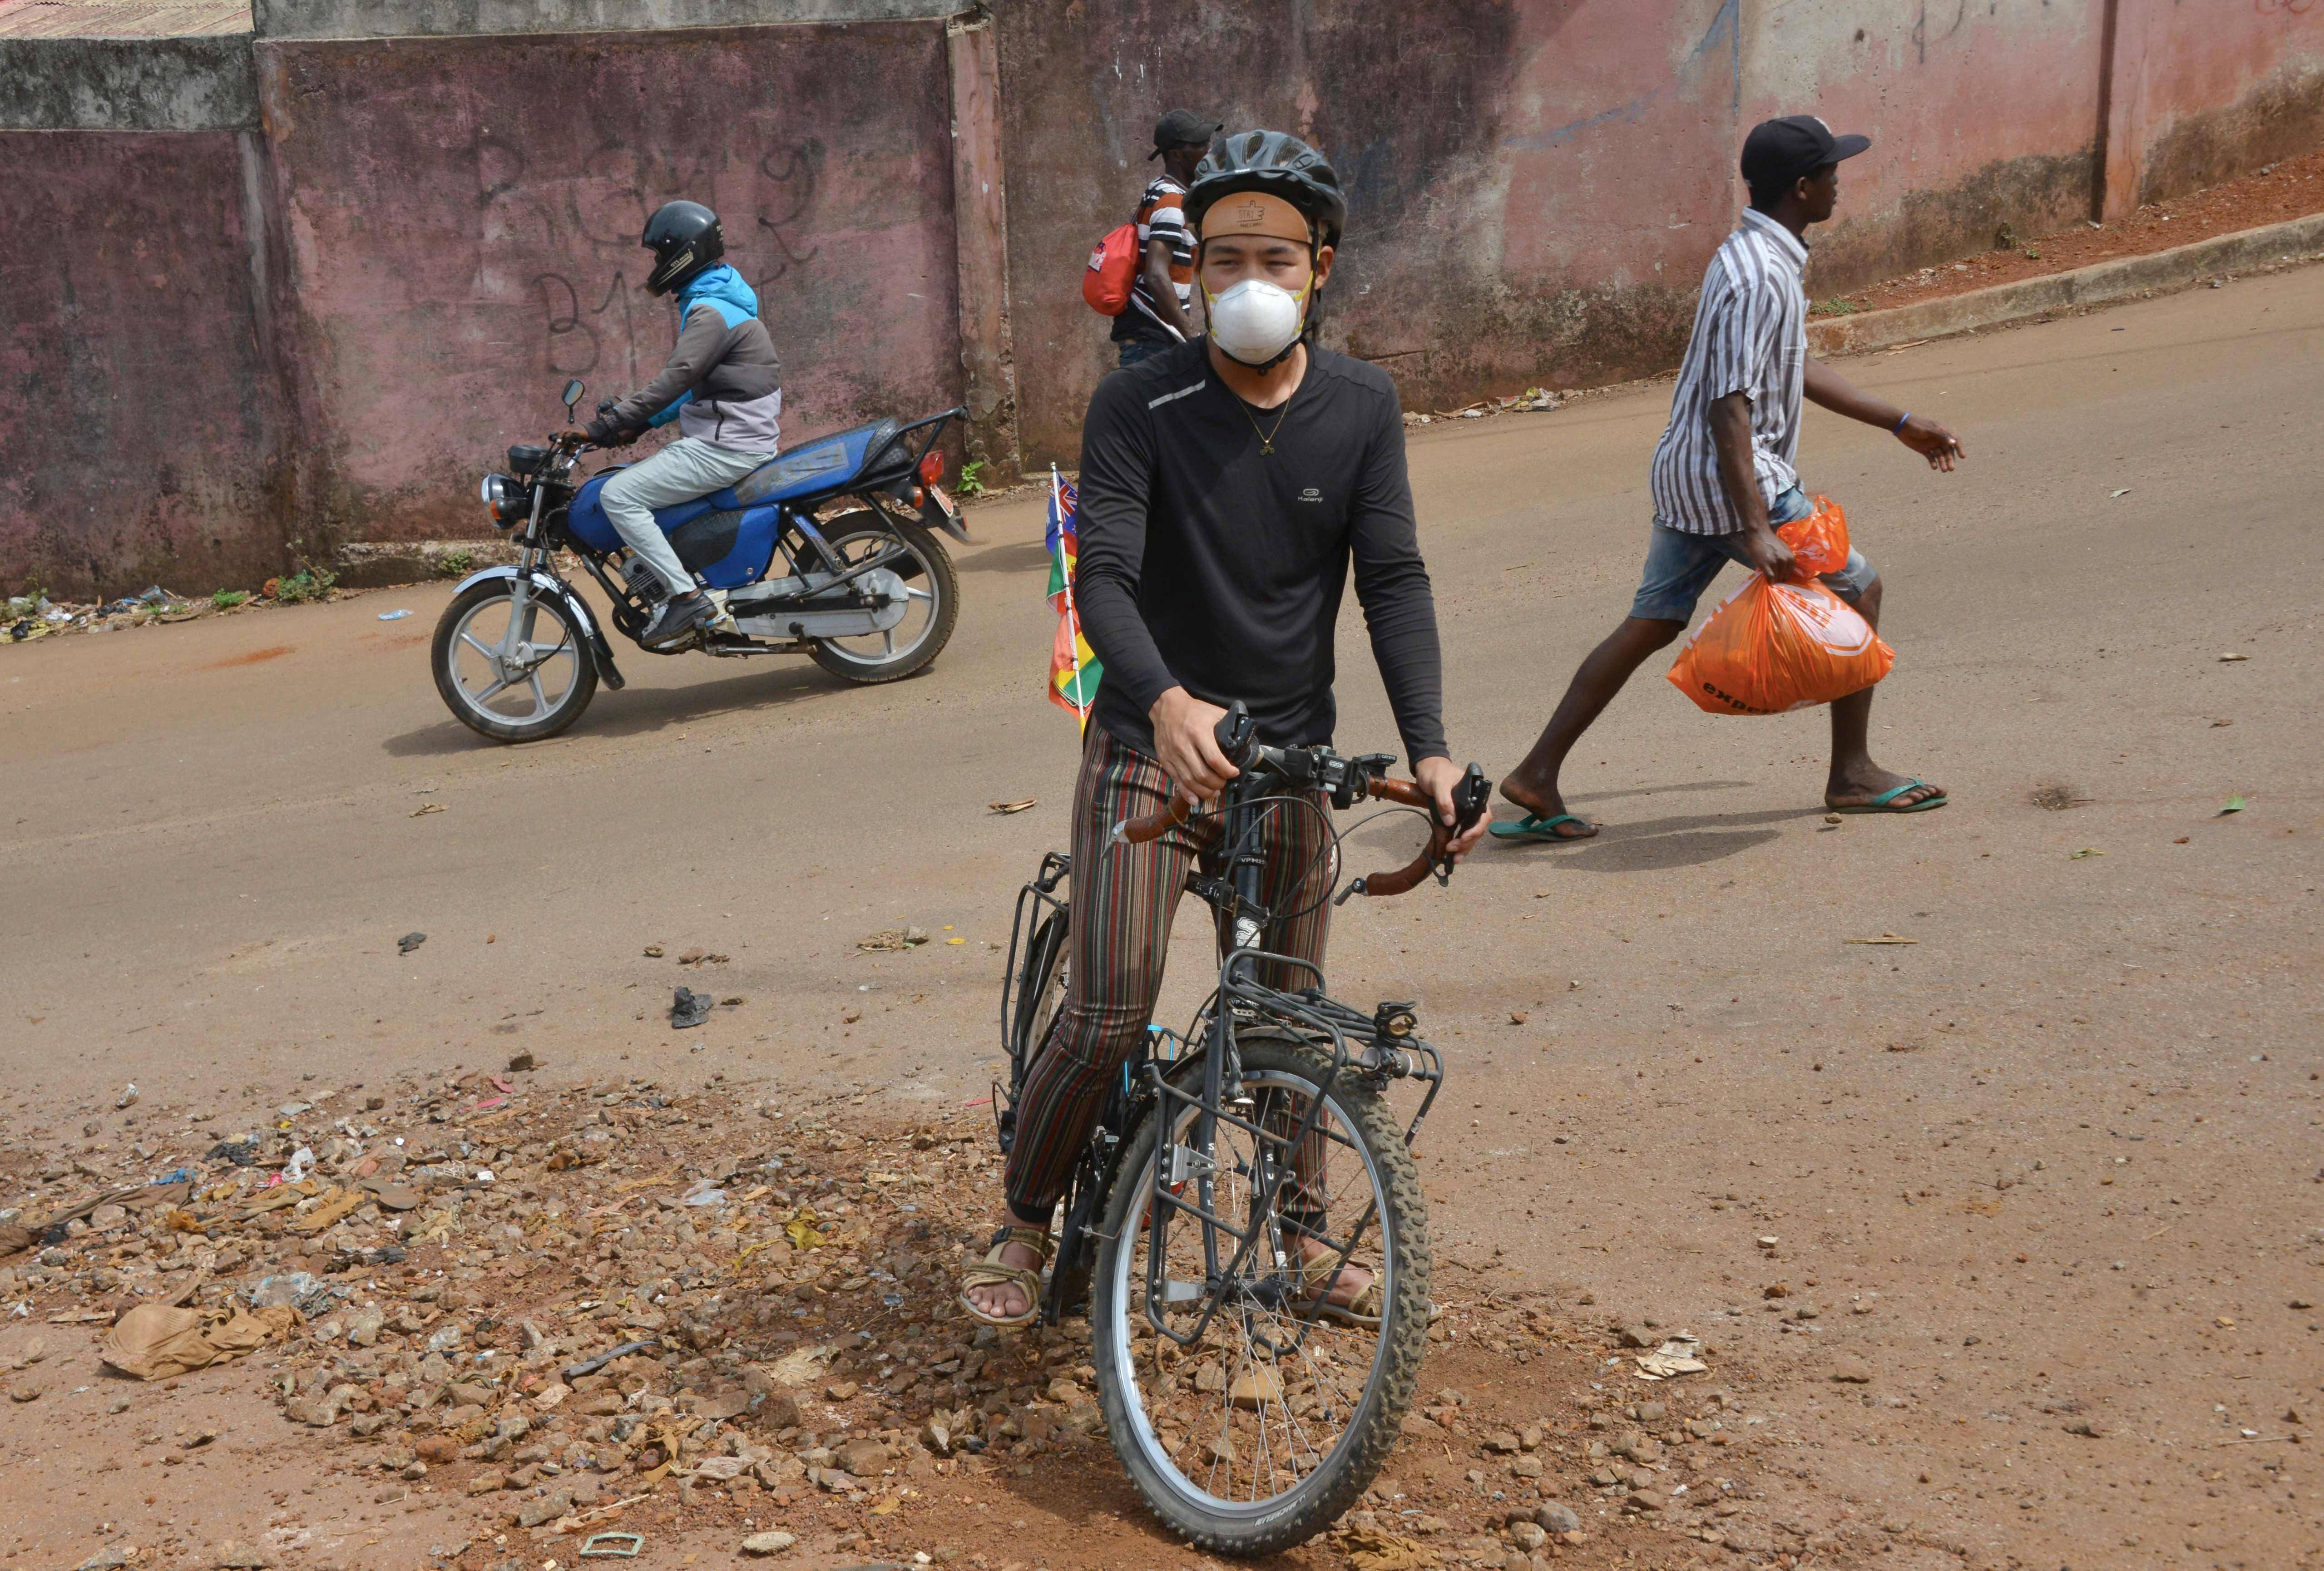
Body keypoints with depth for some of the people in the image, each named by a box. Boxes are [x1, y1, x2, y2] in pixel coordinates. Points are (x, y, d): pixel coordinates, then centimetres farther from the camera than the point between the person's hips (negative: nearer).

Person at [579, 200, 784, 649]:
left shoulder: (711, 311, -16)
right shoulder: (712, 300, 17)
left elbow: (676, 378, -26)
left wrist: (609, 424, -26)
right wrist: (641, 422, 14)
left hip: (727, 448, -11)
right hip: (731, 439, 11)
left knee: (619, 496, -16)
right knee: (634, 481, 23)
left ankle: (685, 595, -18)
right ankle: (677, 586, 22)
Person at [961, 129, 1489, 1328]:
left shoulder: (1362, 408, 0)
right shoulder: (1138, 406, -11)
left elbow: (1393, 579, -5)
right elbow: (1104, 579, -20)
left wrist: (1429, 748, -18)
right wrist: (1168, 701, -40)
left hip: (1293, 754, 3)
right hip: (1153, 746, -3)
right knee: (1107, 1018, -11)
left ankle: (1300, 1235, 34)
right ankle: (1022, 1226, 13)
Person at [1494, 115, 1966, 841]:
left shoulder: (1757, 256, 15)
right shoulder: (1760, 276, -19)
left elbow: (1796, 369, 26)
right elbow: (1730, 407, -26)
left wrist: (1900, 423, 31)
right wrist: (1756, 531, -31)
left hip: (1682, 475, 10)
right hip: (1731, 481, -10)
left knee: (1649, 626, 10)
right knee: (1857, 590, 6)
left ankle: (1537, 777, 7)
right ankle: (1852, 775, 15)